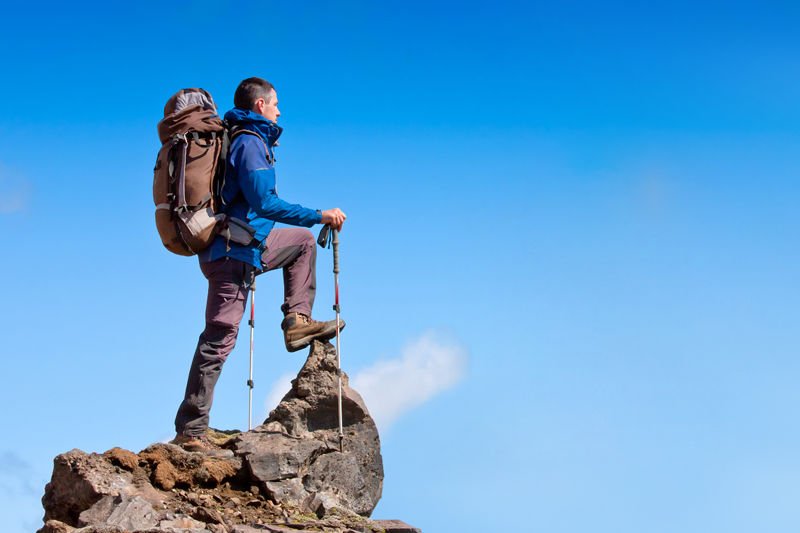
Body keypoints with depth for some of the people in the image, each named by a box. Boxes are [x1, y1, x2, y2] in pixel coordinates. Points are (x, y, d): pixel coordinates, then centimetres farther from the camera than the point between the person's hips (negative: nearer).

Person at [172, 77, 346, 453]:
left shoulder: (236, 139, 17)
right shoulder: (250, 142, -13)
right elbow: (265, 203, -23)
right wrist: (321, 216, -20)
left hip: (241, 247, 10)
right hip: (233, 252, -10)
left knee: (302, 240, 24)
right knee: (220, 337, -10)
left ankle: (297, 320, 11)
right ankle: (190, 430, -8)